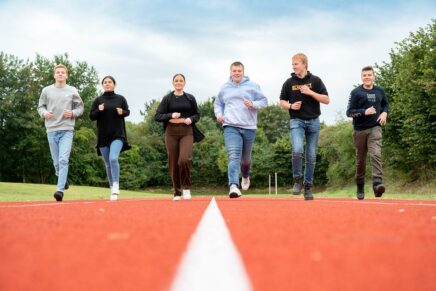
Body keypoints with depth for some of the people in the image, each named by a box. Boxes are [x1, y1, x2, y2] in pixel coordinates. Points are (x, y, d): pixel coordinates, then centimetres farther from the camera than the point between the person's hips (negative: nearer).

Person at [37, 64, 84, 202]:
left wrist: (73, 113, -10)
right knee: (56, 162, 9)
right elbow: (40, 106, 13)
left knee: (63, 160, -15)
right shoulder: (46, 90, 7)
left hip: (67, 130, -2)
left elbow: (80, 107, 10)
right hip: (51, 130, 2)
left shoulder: (72, 91, 4)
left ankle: (60, 190, -19)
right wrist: (44, 113, -8)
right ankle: (63, 181, 36)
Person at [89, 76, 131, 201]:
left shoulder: (120, 99, 4)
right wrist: (98, 111, -13)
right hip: (103, 136, 2)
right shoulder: (98, 100, 6)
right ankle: (112, 188, 21)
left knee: (113, 158, -22)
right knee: (108, 163, 8)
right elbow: (91, 116, 6)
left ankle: (116, 186, -13)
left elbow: (127, 111, 14)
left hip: (117, 135, -2)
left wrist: (122, 112, -9)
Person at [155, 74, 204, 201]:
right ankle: (177, 192, 16)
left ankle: (186, 187, -3)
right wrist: (171, 115, -13)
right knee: (174, 163, 3)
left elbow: (197, 115, 15)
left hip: (186, 132, -1)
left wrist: (191, 119, -7)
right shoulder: (167, 99, 7)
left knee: (184, 159, -22)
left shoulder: (190, 98, 10)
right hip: (171, 132, 1)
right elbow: (157, 116, 4)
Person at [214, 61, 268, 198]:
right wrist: (218, 114, 4)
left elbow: (264, 101, 5)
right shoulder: (224, 88, 11)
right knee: (233, 156, -19)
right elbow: (218, 104, 23)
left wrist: (253, 104, -14)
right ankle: (233, 186, -30)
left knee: (246, 157, 16)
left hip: (249, 127, 1)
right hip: (230, 127, 0)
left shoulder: (252, 86, 4)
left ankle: (245, 176, 47)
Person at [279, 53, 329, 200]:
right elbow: (282, 101, 13)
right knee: (297, 151, -22)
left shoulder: (315, 80, 3)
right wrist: (290, 106, -7)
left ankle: (308, 186, 17)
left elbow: (326, 100, -1)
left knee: (311, 157, 4)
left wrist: (311, 93, -13)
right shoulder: (289, 82, 6)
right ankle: (297, 180, -2)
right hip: (296, 121, -1)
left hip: (313, 121, 1)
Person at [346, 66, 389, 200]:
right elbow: (349, 112, -5)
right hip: (359, 130, -1)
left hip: (375, 129, 1)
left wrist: (384, 113, 3)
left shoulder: (380, 91, 8)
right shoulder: (356, 92, -2)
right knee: (360, 160, 7)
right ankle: (360, 188, 22)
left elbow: (385, 104, 25)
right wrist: (364, 112, -20)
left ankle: (377, 183, -30)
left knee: (376, 154, -21)